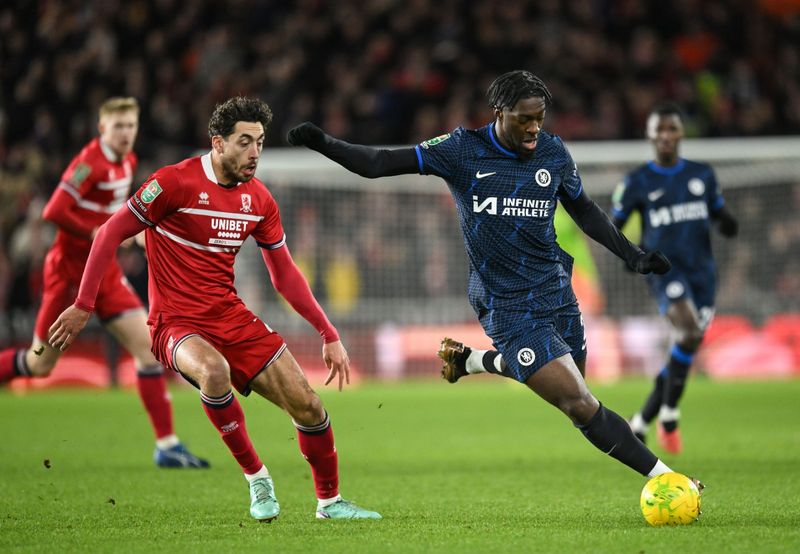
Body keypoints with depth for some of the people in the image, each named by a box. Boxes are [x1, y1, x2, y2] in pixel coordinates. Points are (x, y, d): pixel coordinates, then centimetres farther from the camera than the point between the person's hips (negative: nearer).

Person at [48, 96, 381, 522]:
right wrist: (83, 305, -8)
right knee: (214, 370, -39)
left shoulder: (259, 199, 5)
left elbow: (285, 274, 15)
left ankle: (329, 501, 22)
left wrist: (329, 335, 13)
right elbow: (111, 233, -6)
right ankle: (256, 479, -18)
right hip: (177, 323, -6)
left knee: (307, 406, -3)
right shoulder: (176, 182, -13)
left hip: (231, 317, 6)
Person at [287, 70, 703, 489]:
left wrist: (633, 255, 15)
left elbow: (583, 210, 18)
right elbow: (379, 164, -11)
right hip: (508, 308, -6)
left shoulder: (553, 152, 1)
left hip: (556, 293, 6)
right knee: (581, 406, -14)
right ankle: (660, 475, -7)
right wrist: (324, 143, -26)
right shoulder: (462, 150, -11)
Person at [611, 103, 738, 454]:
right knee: (689, 332, -28)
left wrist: (728, 224, -5)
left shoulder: (702, 175, 11)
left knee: (689, 347, 3)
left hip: (701, 268, 5)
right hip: (664, 268, -4)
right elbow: (612, 228, 6)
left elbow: (721, 215, 18)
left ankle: (640, 423, 20)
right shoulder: (637, 182, 2)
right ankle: (669, 416, -12)